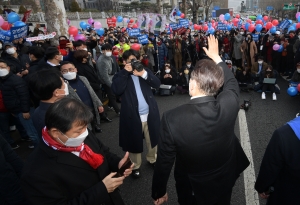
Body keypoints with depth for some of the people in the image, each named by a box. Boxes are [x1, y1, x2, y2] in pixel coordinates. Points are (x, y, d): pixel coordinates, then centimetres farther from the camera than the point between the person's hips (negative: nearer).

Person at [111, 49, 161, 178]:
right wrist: (126, 72, -19)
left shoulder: (144, 71, 6)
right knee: (135, 142, 13)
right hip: (133, 115, -3)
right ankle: (135, 166, 33)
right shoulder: (120, 76, -2)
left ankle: (152, 159, 44)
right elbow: (117, 91, -22)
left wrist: (144, 74, -22)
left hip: (150, 113, 3)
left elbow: (157, 84, -7)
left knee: (152, 139, 20)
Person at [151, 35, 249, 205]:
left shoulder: (172, 118, -34)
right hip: (223, 184, 3)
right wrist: (216, 56, 12)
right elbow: (232, 82, 0)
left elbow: (164, 161, -21)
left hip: (191, 189, -3)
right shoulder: (229, 104, -25)